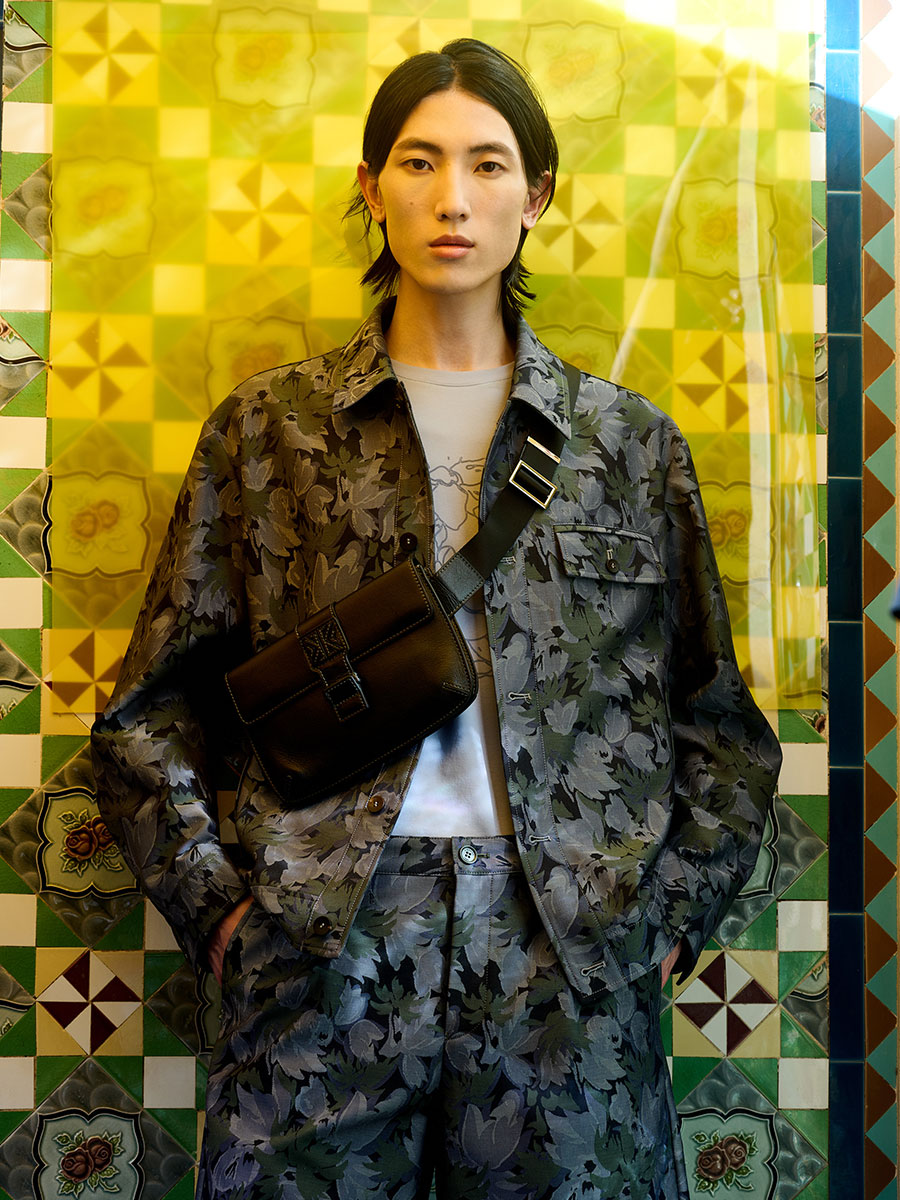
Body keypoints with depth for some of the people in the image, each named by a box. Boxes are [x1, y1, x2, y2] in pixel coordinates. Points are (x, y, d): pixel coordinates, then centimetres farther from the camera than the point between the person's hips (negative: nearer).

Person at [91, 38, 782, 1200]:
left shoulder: (628, 440, 8)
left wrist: (670, 911, 3)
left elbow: (716, 722, 12)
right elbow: (152, 711, 7)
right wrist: (215, 900, -1)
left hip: (570, 953, 1)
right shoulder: (267, 425, 6)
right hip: (323, 945, 0)